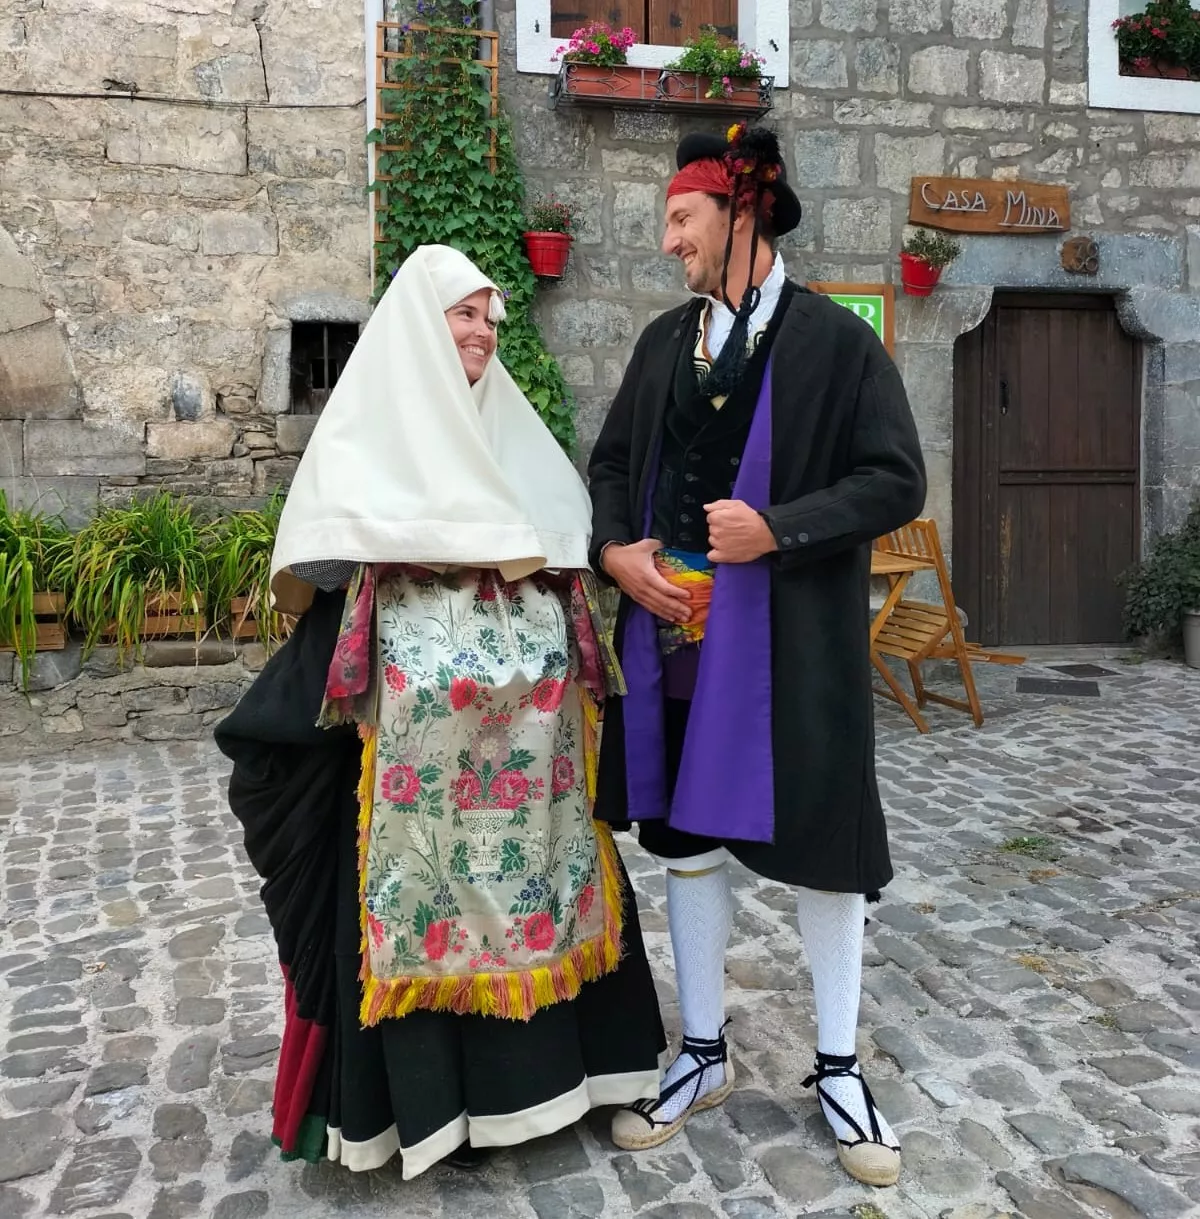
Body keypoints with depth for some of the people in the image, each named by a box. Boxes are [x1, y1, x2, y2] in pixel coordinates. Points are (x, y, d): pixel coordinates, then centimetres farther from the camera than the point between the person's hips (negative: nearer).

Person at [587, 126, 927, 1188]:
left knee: (819, 839, 5)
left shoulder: (838, 341, -5)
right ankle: (703, 1054, 29)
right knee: (688, 833, 11)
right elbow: (612, 462, 15)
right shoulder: (664, 340, 10)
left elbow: (896, 481, -8)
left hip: (791, 642, -4)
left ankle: (837, 1067, 26)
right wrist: (614, 551, -3)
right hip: (674, 633, 5)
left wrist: (779, 529, -20)